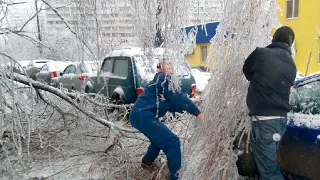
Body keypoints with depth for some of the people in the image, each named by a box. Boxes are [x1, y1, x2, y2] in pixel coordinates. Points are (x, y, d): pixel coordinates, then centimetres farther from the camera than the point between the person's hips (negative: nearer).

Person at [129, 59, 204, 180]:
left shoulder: (160, 79, 22)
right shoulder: (163, 78, -6)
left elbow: (171, 105, 21)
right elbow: (177, 97, -13)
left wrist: (189, 105, 15)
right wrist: (196, 111, -7)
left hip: (139, 114, 10)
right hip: (143, 116, -10)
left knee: (160, 137, 32)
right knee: (172, 141, -9)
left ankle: (147, 161, 47)